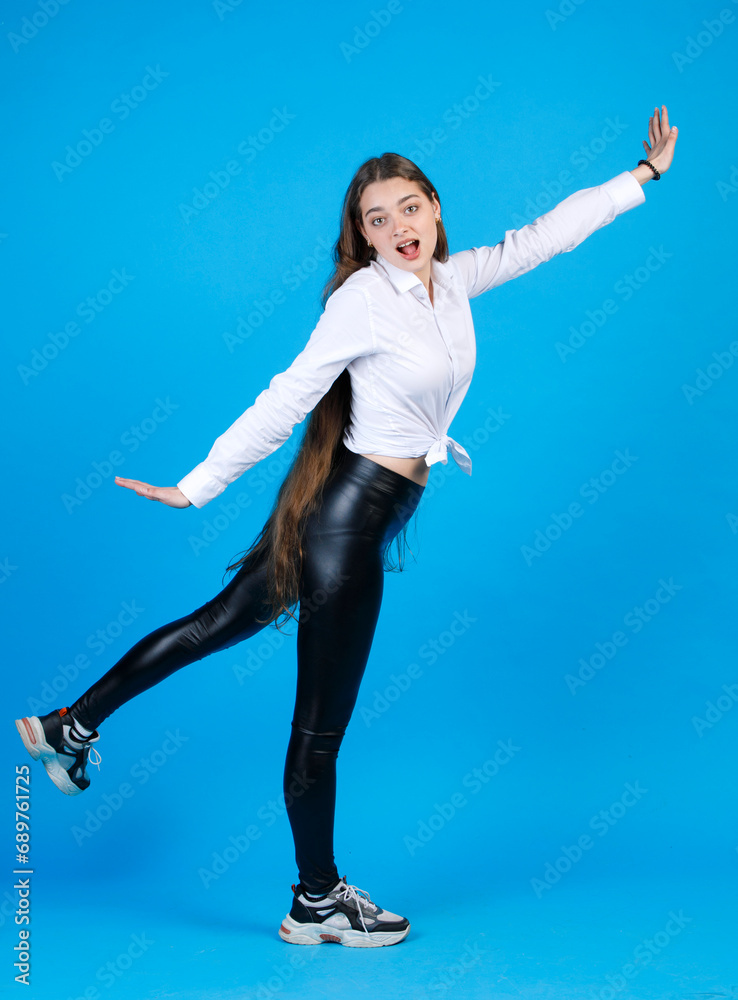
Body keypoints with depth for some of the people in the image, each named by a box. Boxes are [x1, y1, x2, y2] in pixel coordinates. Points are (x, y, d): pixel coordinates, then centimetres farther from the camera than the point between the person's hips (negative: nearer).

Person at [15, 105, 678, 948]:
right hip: (349, 514, -8)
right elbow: (284, 402, -16)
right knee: (321, 724, 5)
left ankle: (71, 725, 36)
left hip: (356, 508, 8)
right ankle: (317, 903, 22)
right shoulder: (364, 298, -16)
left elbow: (544, 235, 15)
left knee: (223, 622, 21)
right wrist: (196, 489, -15)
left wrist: (645, 174, 20)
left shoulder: (452, 279, 6)